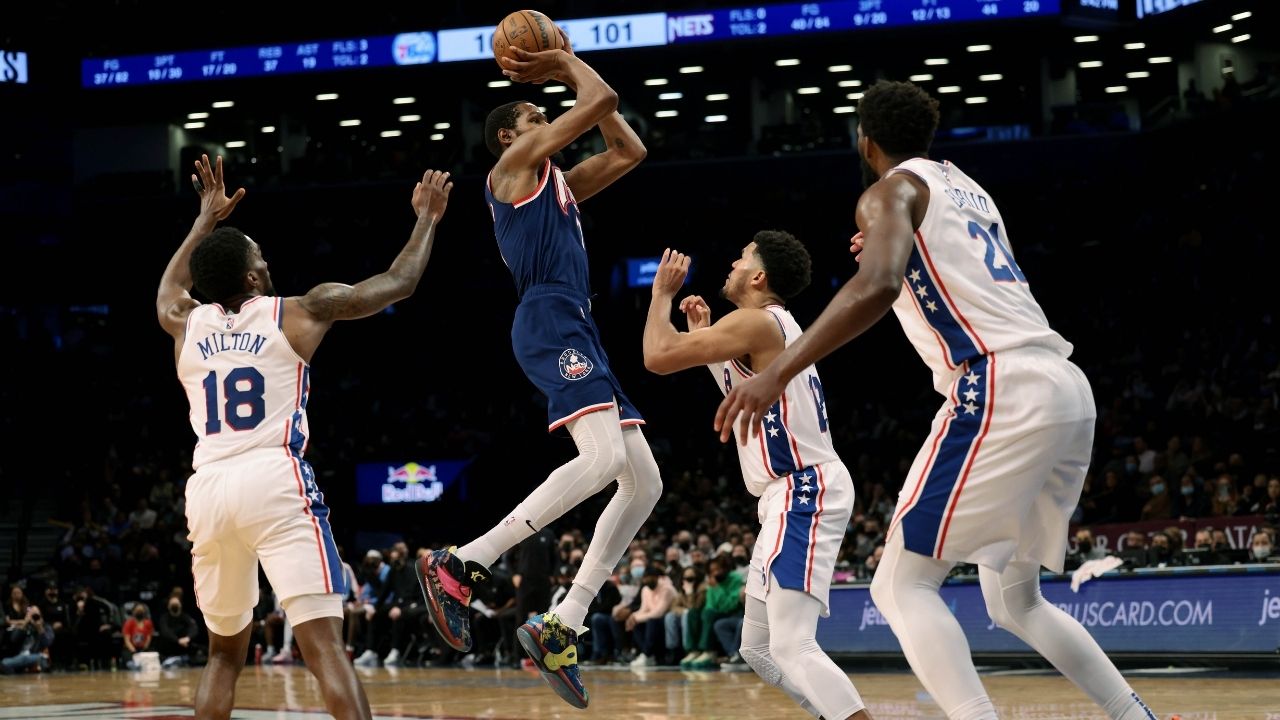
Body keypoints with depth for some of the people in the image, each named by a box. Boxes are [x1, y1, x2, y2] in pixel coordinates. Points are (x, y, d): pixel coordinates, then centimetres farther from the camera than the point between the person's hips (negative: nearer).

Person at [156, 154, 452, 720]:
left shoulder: (185, 324, 18)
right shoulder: (299, 313, 8)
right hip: (275, 481, -5)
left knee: (224, 650, 21)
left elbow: (170, 288, 45)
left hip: (207, 488, 5)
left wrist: (206, 219, 54)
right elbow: (399, 283, 18)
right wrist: (428, 217, 33)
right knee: (324, 642, -14)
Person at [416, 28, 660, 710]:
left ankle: (560, 627, -4)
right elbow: (603, 100, -3)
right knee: (605, 456, -28)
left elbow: (629, 149, 30)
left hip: (576, 331, 10)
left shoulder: (556, 183, 28)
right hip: (549, 322, -10)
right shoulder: (515, 163, 3)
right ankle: (461, 566, -26)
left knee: (643, 482, 2)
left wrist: (566, 64, 30)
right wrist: (565, 64, 16)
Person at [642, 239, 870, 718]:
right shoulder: (774, 326, 20)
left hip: (804, 493, -11)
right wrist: (703, 336, 30)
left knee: (792, 647, -23)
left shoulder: (755, 321, -12)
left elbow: (659, 356, -17)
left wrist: (663, 292, 0)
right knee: (757, 650, 13)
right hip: (792, 496, 11)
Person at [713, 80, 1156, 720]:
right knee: (1015, 600, 22)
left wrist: (777, 373, -23)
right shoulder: (967, 189, 27)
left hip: (1002, 394, -8)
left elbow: (878, 287, -20)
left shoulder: (892, 190, 1)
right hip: (1067, 390, 8)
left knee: (902, 587, -6)